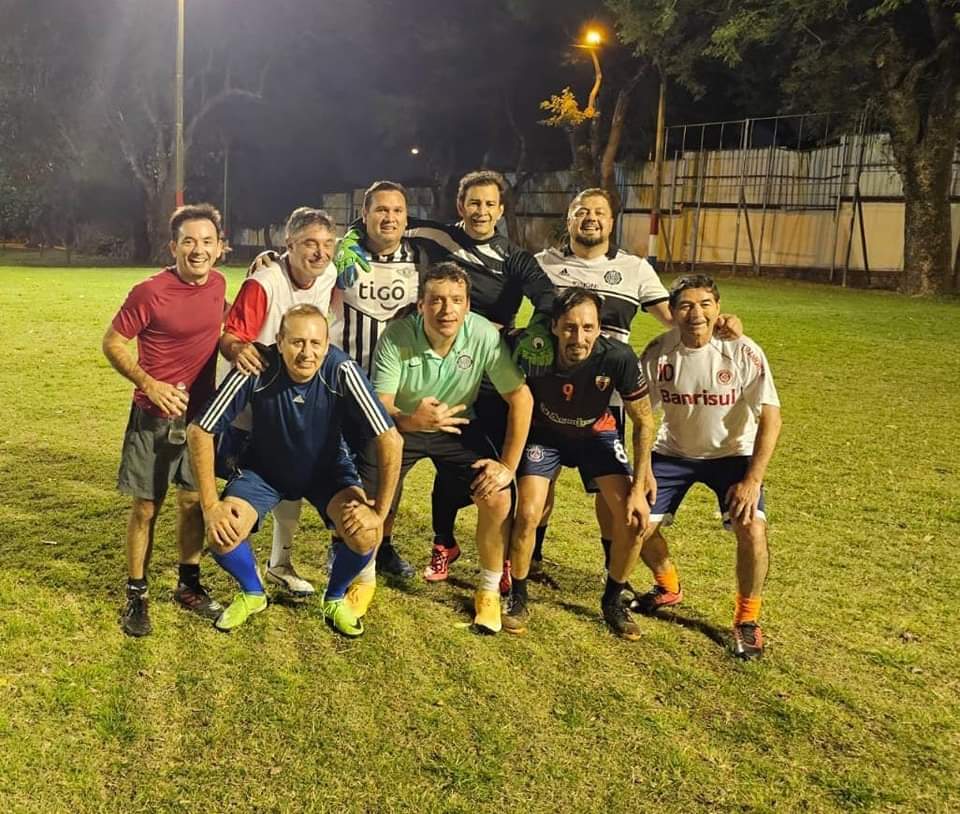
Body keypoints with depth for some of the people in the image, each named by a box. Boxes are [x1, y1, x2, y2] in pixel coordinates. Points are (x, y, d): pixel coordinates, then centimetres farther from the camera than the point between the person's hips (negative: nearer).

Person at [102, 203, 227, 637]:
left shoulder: (217, 283, -1)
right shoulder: (149, 292, -18)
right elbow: (112, 343, -11)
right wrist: (149, 384, -21)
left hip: (201, 411, 5)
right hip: (155, 416, -5)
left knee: (194, 500, 13)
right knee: (146, 506, 3)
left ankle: (189, 586, 28)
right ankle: (136, 596, 18)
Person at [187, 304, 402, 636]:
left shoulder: (341, 371, -31)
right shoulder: (257, 370, -30)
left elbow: (389, 440, -26)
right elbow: (200, 431, -21)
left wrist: (380, 510, -25)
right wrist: (210, 506, -22)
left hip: (328, 468, 0)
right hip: (264, 468, 1)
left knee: (365, 535, -23)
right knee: (221, 535, -20)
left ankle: (336, 599, 10)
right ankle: (252, 594, 14)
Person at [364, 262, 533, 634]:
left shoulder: (484, 335, -24)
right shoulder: (397, 336, -26)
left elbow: (520, 397, -16)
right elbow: (380, 406, -25)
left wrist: (509, 464, -17)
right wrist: (412, 420, -48)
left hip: (458, 427, 1)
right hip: (400, 425, 0)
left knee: (497, 497, -17)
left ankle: (489, 592, 7)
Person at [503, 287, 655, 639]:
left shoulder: (618, 357, -31)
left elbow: (643, 420, -17)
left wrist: (639, 487, -16)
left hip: (596, 433, 1)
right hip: (544, 432, -1)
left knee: (636, 517, -12)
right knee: (528, 514, -19)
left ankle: (612, 601, 13)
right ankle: (517, 598, 8)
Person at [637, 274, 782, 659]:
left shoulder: (743, 352, -23)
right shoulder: (659, 352, -17)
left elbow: (771, 418, -20)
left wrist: (752, 480, -26)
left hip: (732, 453, -2)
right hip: (673, 452, 2)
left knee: (752, 528, -23)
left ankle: (747, 619, 4)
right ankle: (668, 587, 27)